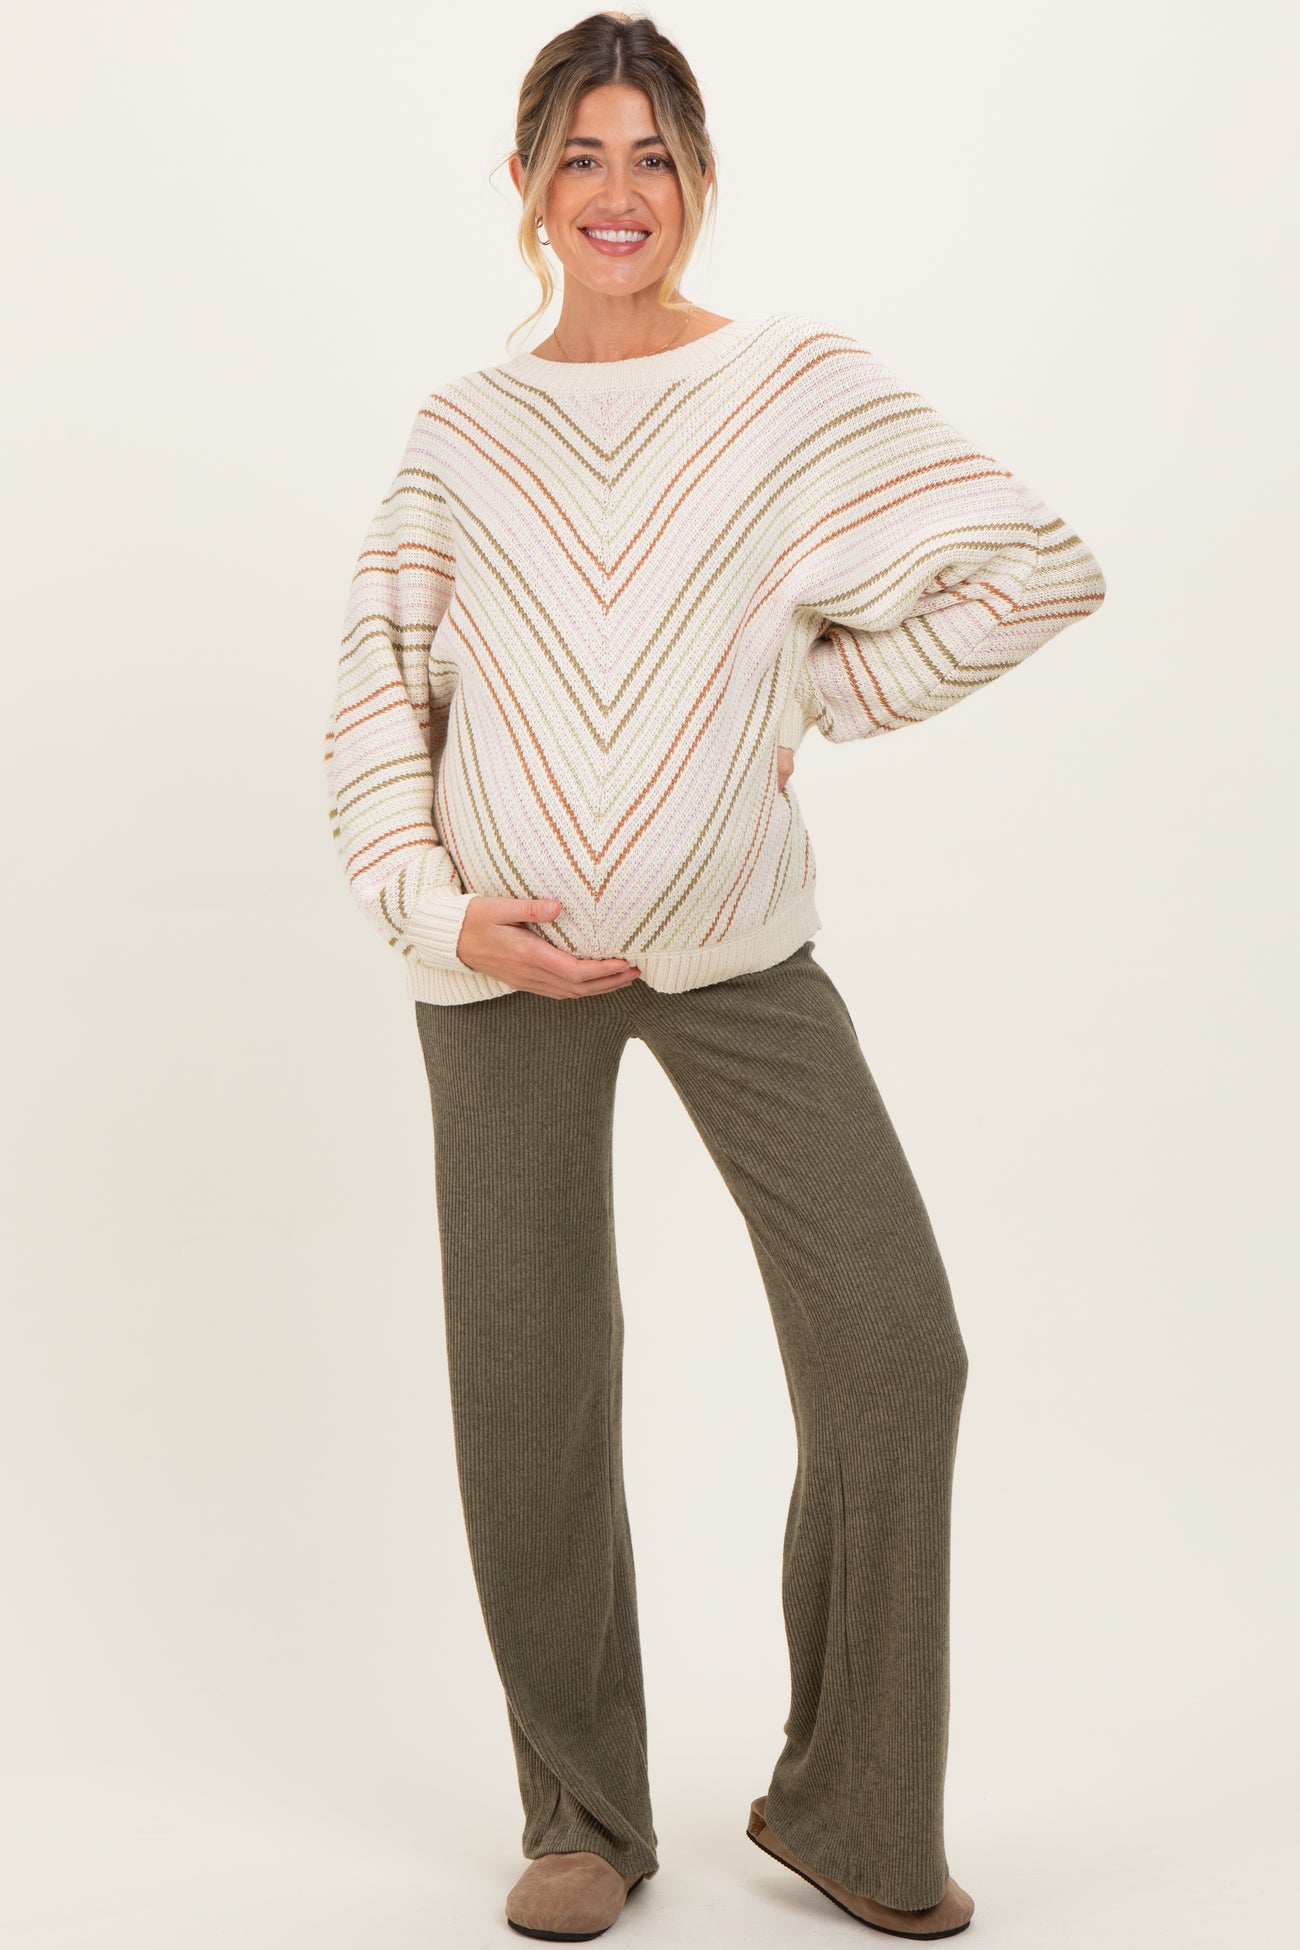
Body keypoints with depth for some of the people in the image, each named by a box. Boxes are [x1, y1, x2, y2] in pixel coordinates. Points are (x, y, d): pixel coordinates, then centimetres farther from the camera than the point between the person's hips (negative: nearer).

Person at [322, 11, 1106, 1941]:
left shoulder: (797, 382, 1)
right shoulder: (464, 428, 7)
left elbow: (1039, 568, -3)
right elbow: (375, 698, 6)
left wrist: (813, 696, -1)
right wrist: (439, 907, -8)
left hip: (736, 945, -1)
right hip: (507, 961, 1)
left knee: (894, 1350, -8)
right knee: (530, 1399, 4)